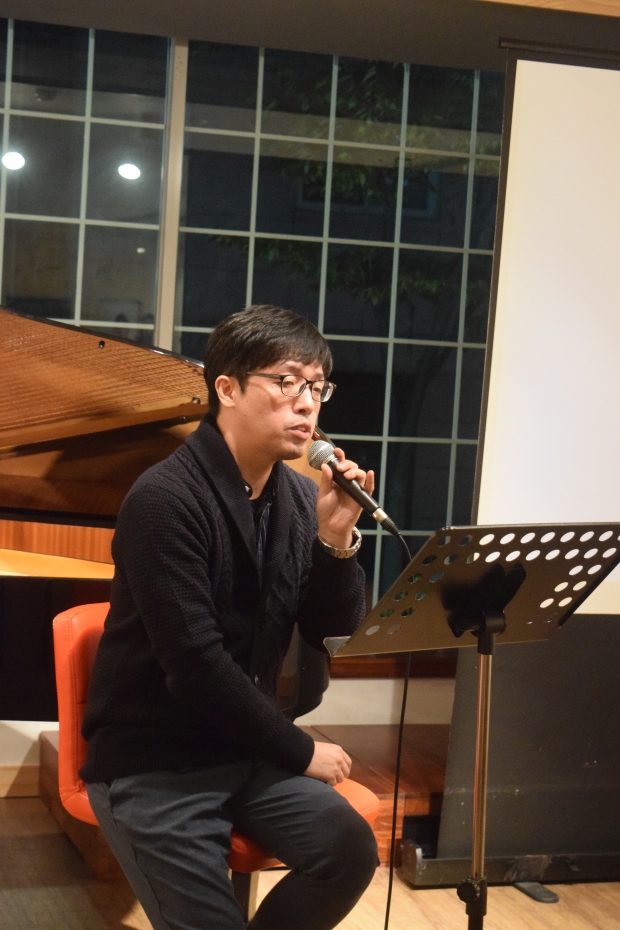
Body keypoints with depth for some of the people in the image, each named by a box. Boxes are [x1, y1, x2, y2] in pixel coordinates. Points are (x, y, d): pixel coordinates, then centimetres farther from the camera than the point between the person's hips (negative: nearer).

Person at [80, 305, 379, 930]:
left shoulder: (299, 497, 0)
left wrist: (336, 539, -16)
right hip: (153, 760, -6)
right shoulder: (166, 499, -19)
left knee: (350, 848, -14)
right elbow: (196, 664, -22)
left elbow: (331, 633, 2)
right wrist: (300, 751, -13)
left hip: (247, 746, 6)